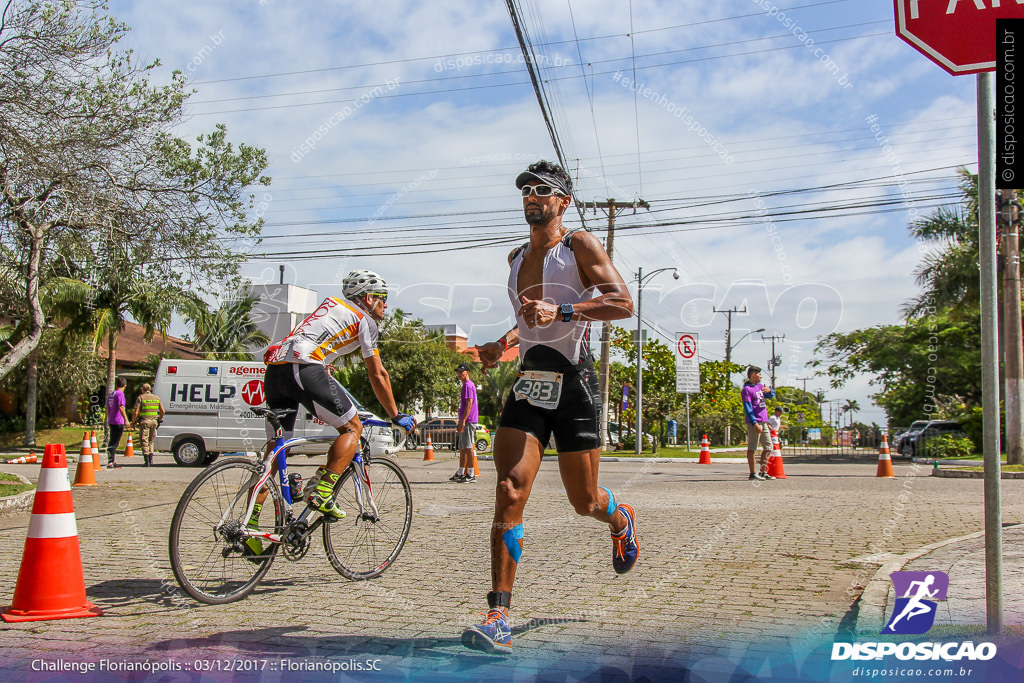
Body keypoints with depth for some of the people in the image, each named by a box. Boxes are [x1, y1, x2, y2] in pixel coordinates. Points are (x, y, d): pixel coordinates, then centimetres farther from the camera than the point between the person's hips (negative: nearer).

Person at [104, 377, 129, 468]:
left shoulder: (111, 394, 15)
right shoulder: (120, 394, -11)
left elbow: (107, 408, 22)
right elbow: (121, 407, -20)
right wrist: (126, 419, -18)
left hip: (111, 422, 8)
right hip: (118, 422, -8)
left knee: (112, 442, 15)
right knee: (114, 443, -7)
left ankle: (111, 462, 20)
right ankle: (109, 462, -10)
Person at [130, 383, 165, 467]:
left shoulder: (141, 398, -2)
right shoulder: (157, 398, 11)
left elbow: (136, 412, -7)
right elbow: (162, 411, 9)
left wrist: (133, 421, 7)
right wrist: (160, 419, 25)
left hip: (144, 421, -4)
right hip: (154, 421, 4)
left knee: (144, 441, 3)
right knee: (151, 441, 17)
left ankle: (147, 461, -3)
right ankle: (151, 459, 8)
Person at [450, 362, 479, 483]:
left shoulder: (468, 385, -11)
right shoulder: (465, 385, 21)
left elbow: (469, 404, -20)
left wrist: (463, 421, -23)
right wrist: (460, 422, 25)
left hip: (468, 422, -11)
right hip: (465, 422, 11)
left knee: (468, 448, -9)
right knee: (462, 448, 14)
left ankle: (471, 475, -7)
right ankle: (460, 473, 21)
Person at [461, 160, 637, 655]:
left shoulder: (579, 244, -1)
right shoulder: (517, 257, 18)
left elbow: (623, 303, -13)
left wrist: (561, 310, -25)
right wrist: (503, 344, 13)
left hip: (574, 384, -4)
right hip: (529, 383, 4)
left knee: (584, 503, 6)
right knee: (509, 493, -14)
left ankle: (621, 521, 44)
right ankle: (499, 618, -13)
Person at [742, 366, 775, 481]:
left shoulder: (760, 386, 17)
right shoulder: (746, 389, -7)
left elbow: (771, 396, 14)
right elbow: (747, 408, -13)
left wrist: (769, 391, -11)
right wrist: (755, 423, -21)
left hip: (763, 422, 9)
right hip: (753, 422, -9)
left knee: (768, 447, 10)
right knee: (752, 448, -4)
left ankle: (763, 472, 18)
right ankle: (752, 473, -1)